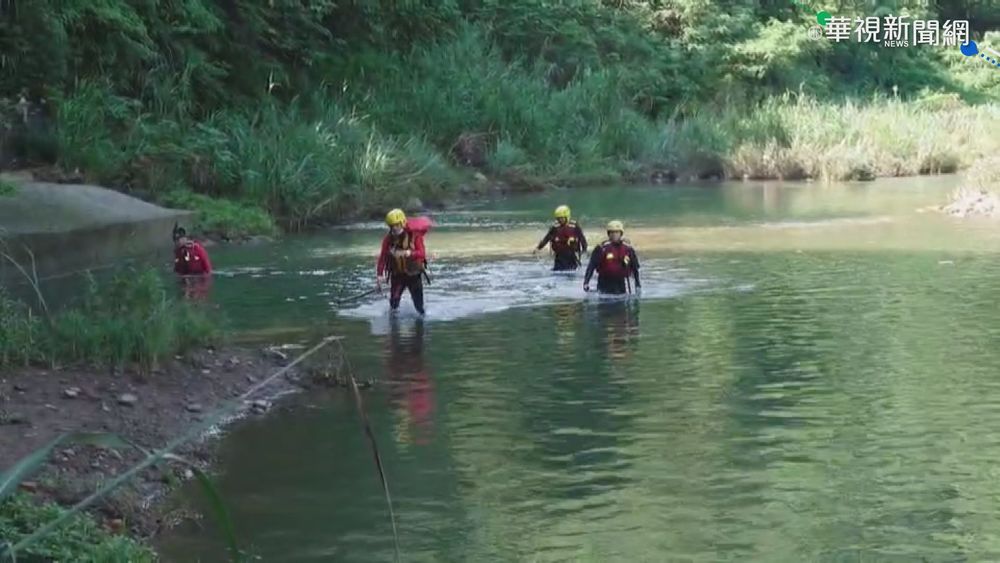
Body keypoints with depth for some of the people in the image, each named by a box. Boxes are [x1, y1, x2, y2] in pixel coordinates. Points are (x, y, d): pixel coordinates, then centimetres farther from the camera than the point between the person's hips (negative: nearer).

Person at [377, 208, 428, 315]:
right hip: (397, 275, 1)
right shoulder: (389, 238, -6)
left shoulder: (414, 235, -13)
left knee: (419, 305, 5)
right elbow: (382, 257, -9)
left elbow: (422, 254, -25)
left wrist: (407, 253, -41)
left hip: (414, 274, -1)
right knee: (394, 302, -8)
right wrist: (379, 276, -17)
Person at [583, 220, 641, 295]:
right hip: (605, 284, -2)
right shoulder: (602, 248, -5)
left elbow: (635, 268, 14)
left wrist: (638, 285, 14)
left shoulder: (628, 249, 5)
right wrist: (586, 282, -14)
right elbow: (591, 266, -6)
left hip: (621, 283, 2)